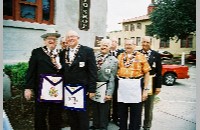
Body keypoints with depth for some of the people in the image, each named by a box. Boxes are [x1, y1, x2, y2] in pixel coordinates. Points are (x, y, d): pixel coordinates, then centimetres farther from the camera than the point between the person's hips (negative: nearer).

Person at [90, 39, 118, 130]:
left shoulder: (113, 60, -8)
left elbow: (112, 78, -10)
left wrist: (109, 93, -13)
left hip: (105, 87, -3)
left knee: (104, 110, 11)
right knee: (95, 108, 19)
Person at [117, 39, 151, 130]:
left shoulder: (140, 56, -2)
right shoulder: (120, 56, 9)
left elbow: (146, 73, -3)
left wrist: (145, 89, -7)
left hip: (136, 86, -3)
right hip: (122, 86, 3)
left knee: (135, 115, 7)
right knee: (122, 113, 15)